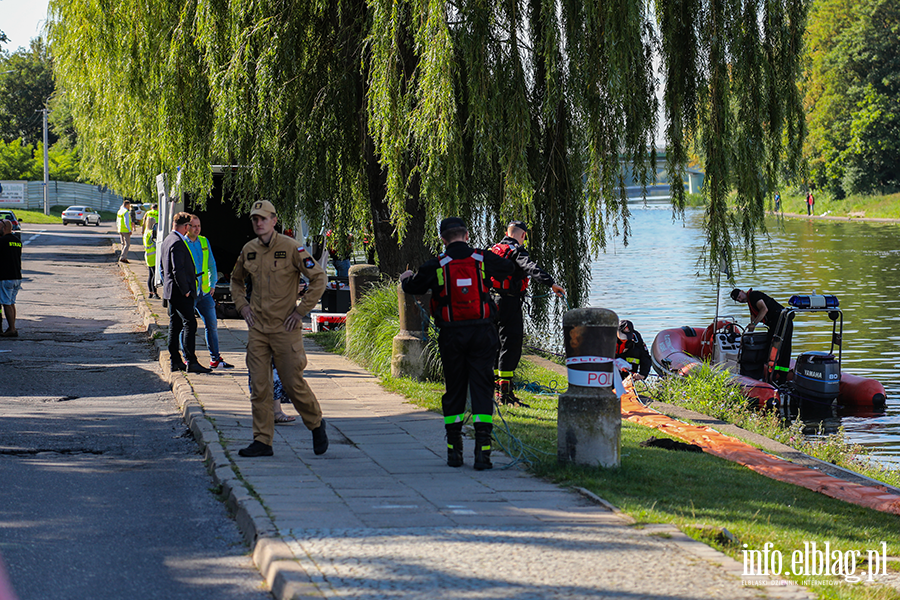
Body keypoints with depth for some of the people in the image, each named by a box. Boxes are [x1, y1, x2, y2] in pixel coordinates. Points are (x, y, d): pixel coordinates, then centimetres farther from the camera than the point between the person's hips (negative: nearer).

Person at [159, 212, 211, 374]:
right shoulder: (178, 243, -18)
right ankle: (191, 362, -12)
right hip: (180, 293, -10)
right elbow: (178, 270, -22)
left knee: (175, 325, 12)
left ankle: (175, 360, 15)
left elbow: (162, 268, 21)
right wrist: (185, 291, -16)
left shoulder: (166, 241, 14)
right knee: (190, 324, -10)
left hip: (170, 292, 10)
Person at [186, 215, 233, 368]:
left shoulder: (204, 242, 10)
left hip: (204, 292, 5)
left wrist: (212, 284, 14)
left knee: (212, 325, 7)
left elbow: (212, 264, 20)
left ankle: (215, 359, 14)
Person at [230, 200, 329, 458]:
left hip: (285, 328, -5)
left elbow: (319, 278, -10)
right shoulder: (248, 250, 7)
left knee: (293, 383, 0)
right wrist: (242, 306, 10)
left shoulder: (291, 248, -10)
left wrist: (300, 311, -10)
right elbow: (236, 280, 25)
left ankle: (316, 425, 24)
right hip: (257, 328, 5)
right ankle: (262, 441, 7)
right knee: (259, 386, 2)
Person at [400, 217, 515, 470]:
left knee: (454, 391, 11)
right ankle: (482, 450, -8)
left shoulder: (437, 265, -3)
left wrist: (406, 278, 32)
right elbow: (509, 268, 21)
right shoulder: (483, 259, 1)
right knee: (481, 389, 0)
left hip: (451, 335, 0)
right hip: (482, 332, 0)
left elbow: (413, 287, 8)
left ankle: (454, 451, 15)